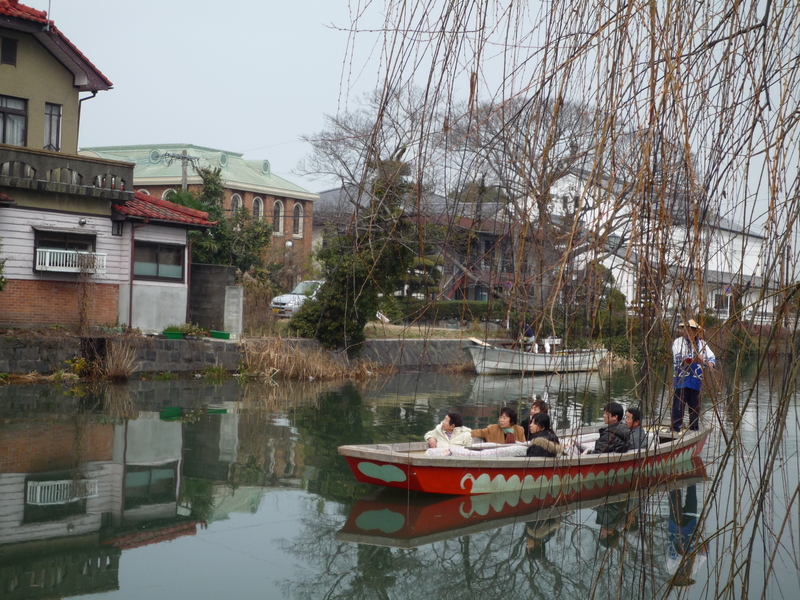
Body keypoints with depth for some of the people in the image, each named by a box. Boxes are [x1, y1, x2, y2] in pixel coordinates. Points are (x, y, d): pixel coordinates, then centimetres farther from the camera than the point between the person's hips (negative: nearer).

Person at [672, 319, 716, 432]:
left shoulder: (702, 344, 13)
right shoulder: (678, 342, 3)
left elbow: (712, 357, 5)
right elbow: (679, 358, -12)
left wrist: (710, 364, -19)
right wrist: (694, 360, -26)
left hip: (696, 381, 3)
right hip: (681, 381, -3)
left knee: (695, 407, 9)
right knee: (678, 406, -5)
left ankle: (694, 429, 19)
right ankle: (675, 429, 0)